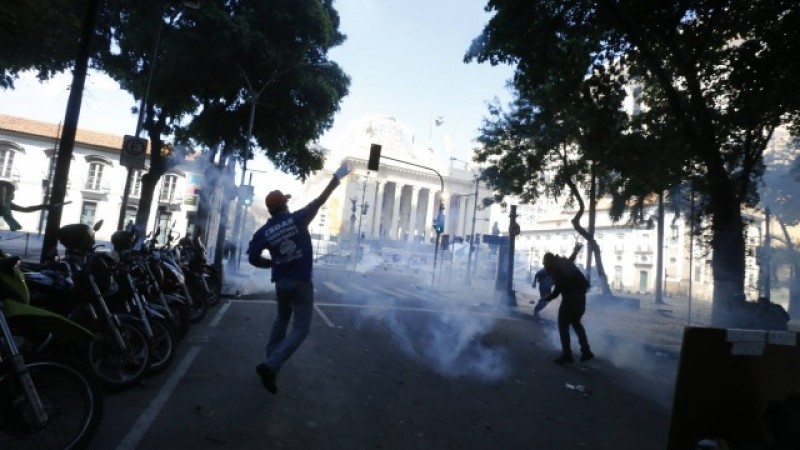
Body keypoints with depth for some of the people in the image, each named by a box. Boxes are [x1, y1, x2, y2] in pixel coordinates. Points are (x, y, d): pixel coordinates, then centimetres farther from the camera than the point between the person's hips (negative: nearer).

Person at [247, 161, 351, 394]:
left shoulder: (263, 232, -3)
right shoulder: (297, 218, -11)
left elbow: (253, 258, -4)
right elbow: (320, 200, -8)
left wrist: (273, 263, 14)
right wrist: (337, 177, 1)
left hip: (281, 282, 5)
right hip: (301, 283, -5)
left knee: (282, 319, 28)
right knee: (300, 328, 0)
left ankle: (271, 360, 32)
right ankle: (270, 366, -11)